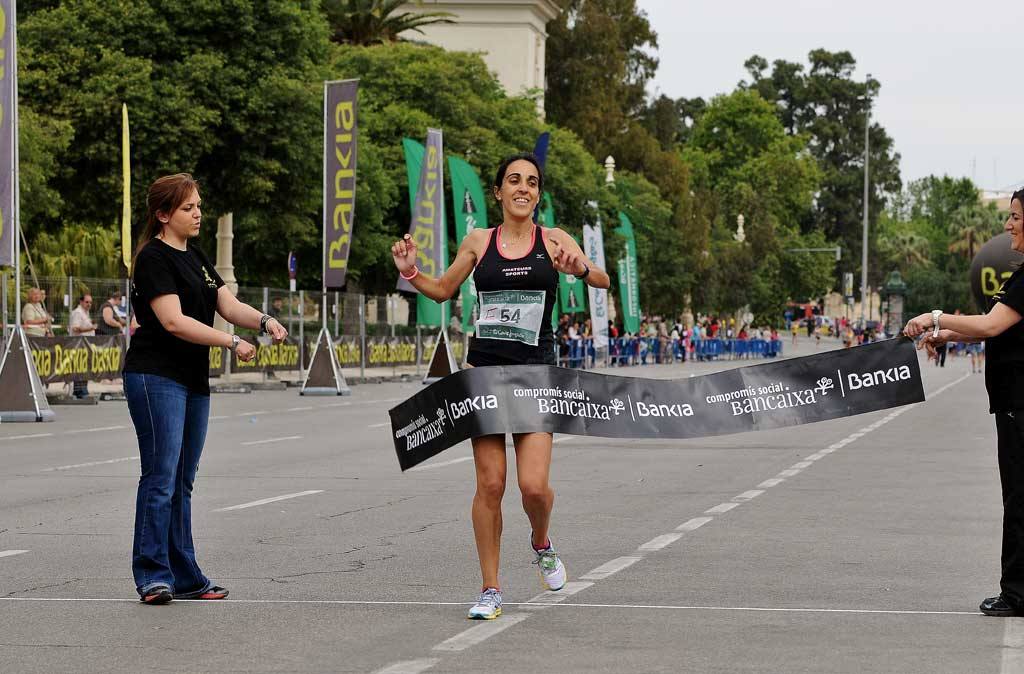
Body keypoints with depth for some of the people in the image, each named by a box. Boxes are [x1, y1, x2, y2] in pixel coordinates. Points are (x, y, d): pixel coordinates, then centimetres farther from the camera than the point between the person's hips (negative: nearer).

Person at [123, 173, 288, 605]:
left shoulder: (195, 257, 17)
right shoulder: (154, 258, -10)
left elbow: (229, 305, 11)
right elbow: (174, 321, -19)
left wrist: (263, 321, -9)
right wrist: (231, 342, -23)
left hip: (193, 381, 9)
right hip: (156, 378, -9)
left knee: (182, 482, 10)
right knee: (160, 477, -11)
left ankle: (184, 578, 13)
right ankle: (152, 576, -9)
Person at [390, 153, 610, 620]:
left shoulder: (553, 240, 3)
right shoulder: (478, 241, 7)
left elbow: (603, 281, -5)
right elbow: (444, 290, 19)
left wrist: (580, 270, -26)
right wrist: (411, 273, 1)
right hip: (484, 370, 1)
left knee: (534, 484, -12)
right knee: (490, 484, -2)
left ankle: (541, 544, 23)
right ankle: (490, 590, 9)